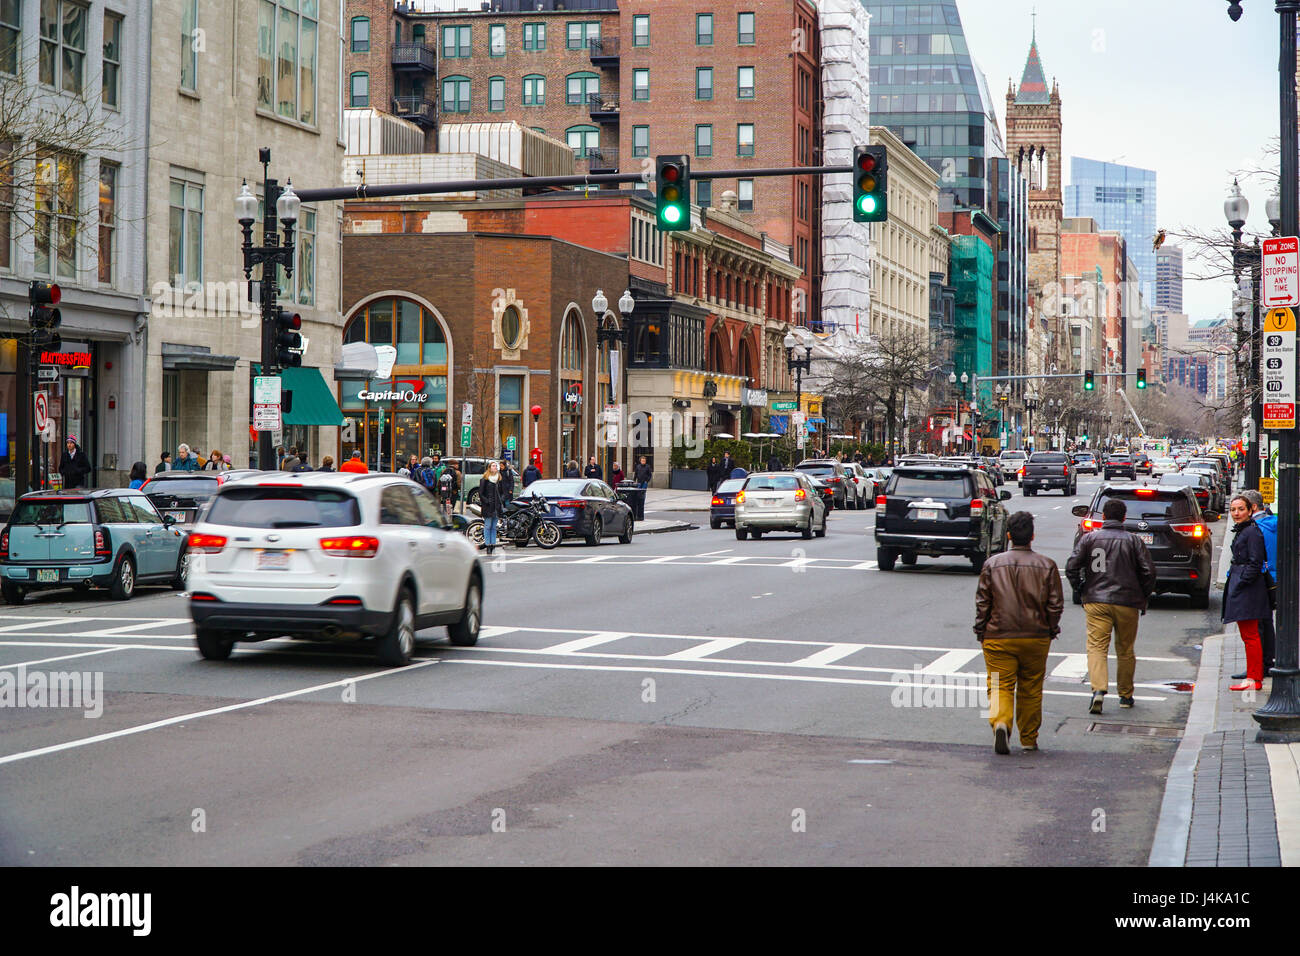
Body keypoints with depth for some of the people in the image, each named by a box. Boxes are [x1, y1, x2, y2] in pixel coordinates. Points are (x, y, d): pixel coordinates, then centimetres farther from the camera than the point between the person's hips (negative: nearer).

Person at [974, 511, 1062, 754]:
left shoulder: (992, 564, -3)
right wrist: (1051, 630, 14)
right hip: (1036, 638, 1)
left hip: (999, 637, -1)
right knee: (1030, 689, 12)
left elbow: (982, 602, -1)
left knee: (1000, 686, 1)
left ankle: (1000, 722, -25)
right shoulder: (1046, 565, -1)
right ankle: (1029, 739, 20)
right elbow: (1056, 603, 0)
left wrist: (981, 633, 9)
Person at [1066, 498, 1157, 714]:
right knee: (1125, 650, 13)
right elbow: (1148, 571, -3)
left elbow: (1071, 568, -3)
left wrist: (1080, 591, 10)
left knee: (1097, 647, -4)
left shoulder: (1089, 538, 2)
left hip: (1096, 601, -1)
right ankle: (1125, 695, 22)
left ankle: (1098, 689, -24)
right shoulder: (1133, 540, 2)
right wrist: (1143, 598, 10)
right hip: (1127, 603, 1)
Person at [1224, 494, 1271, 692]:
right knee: (1248, 635, 14)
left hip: (1248, 589, -10)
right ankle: (1256, 674, 20)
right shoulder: (1241, 531, 16)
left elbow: (1255, 563, -18)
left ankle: (1254, 679, -5)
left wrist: (1242, 582, -17)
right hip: (1239, 586, 10)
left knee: (1250, 635, -7)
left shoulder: (1252, 532, -14)